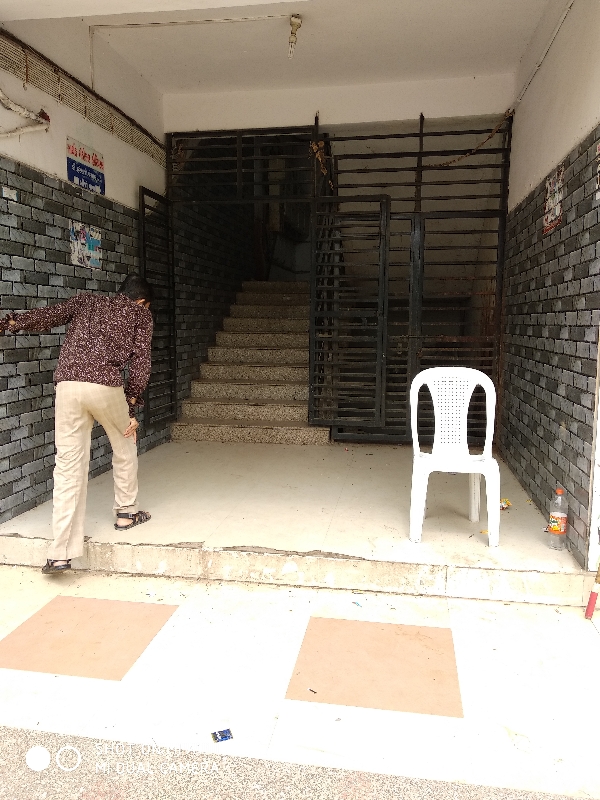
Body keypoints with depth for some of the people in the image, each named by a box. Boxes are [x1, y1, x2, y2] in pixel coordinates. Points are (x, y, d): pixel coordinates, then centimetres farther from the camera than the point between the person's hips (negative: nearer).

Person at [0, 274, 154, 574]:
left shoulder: (86, 301, 26)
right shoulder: (140, 314, 17)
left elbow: (47, 315, 9)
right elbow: (140, 363, 7)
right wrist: (132, 410, 8)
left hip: (67, 385, 3)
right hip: (106, 386, -2)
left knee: (68, 466, 3)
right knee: (124, 447, 23)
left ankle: (61, 552, 1)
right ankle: (126, 512, 34)